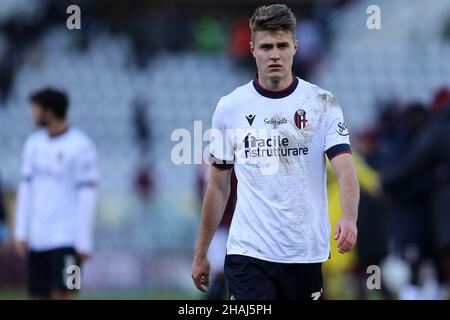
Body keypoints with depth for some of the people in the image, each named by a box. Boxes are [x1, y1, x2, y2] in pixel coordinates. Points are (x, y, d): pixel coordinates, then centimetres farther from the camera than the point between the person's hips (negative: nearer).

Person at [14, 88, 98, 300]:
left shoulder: (81, 146, -10)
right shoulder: (34, 144, 9)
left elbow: (87, 196, -11)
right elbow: (26, 189, 10)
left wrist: (84, 243, -14)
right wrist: (20, 234, 4)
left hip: (67, 238, -6)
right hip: (38, 240, 6)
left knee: (61, 295, -15)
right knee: (39, 296, 5)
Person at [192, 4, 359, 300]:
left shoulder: (322, 103, 0)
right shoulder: (229, 108, 4)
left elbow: (345, 169, -12)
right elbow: (218, 187, 11)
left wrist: (349, 218, -32)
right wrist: (201, 254, 10)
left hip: (305, 254, 0)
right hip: (248, 253, 0)